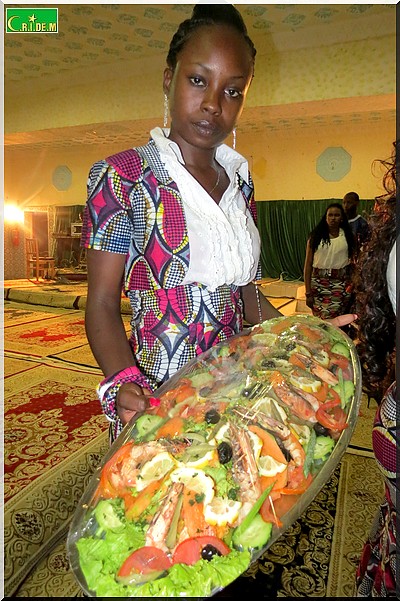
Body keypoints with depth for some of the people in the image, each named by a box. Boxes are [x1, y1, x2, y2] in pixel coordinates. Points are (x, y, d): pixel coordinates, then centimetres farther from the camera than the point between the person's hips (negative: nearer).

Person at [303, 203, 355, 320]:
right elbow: (308, 265, 0)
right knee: (320, 321, -5)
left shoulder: (347, 236, 8)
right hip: (319, 283, -1)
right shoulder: (316, 236, 3)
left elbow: (352, 262, 12)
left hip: (341, 284, 1)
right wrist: (308, 293, -5)